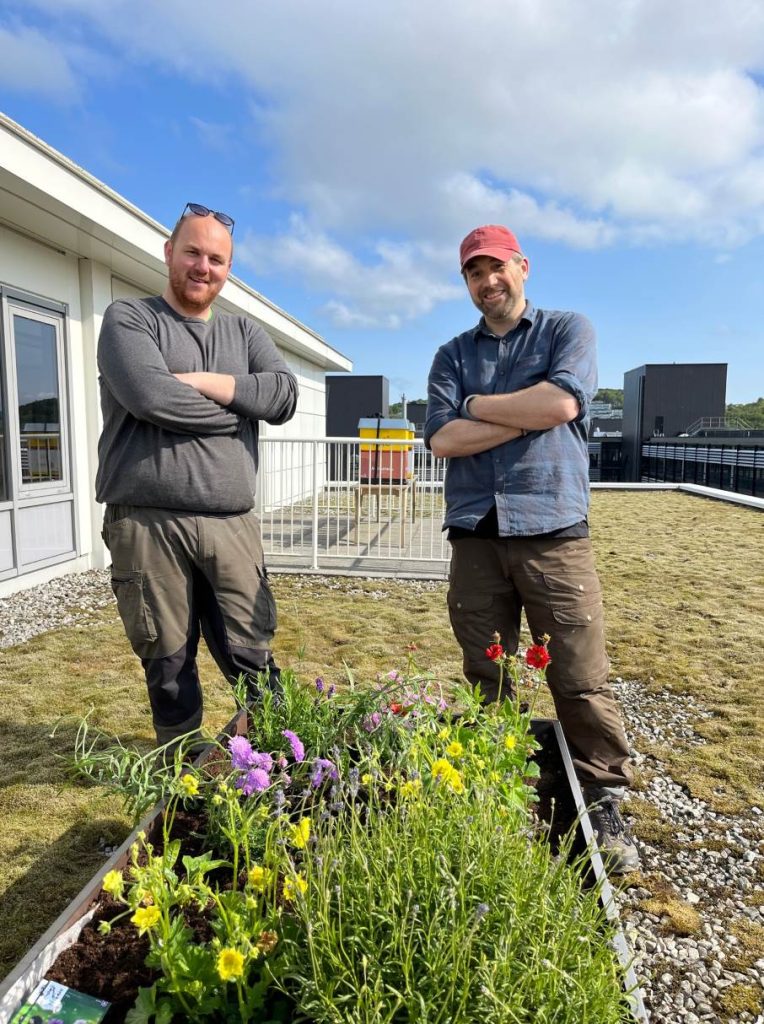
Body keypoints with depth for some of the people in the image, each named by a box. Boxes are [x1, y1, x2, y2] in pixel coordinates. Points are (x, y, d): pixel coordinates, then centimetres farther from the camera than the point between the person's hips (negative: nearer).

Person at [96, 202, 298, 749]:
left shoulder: (246, 332, 18)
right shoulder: (129, 318, 6)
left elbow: (285, 395, 1)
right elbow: (149, 395, -13)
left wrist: (202, 381, -8)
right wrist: (236, 410, -2)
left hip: (232, 523, 3)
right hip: (147, 522, -2)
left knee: (252, 657, 3)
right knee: (168, 664, 7)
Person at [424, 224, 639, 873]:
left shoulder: (568, 331, 10)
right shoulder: (453, 355, 16)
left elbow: (562, 404, -11)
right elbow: (442, 439, -1)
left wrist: (477, 405, 0)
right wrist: (526, 415, -5)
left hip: (553, 529, -2)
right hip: (475, 535, 3)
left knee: (583, 682, 0)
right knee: (488, 683, 10)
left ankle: (606, 806, 17)